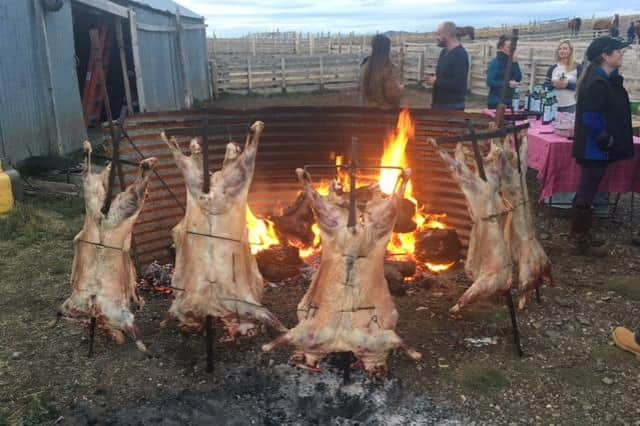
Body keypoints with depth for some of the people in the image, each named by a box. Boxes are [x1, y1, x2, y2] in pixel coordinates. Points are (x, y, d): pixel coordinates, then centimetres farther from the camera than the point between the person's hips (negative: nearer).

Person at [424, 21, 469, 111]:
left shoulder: (460, 54, -17)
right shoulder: (444, 52, 12)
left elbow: (458, 84, -26)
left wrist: (435, 82, -18)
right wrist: (434, 78, 1)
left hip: (453, 105, -9)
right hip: (439, 103, 9)